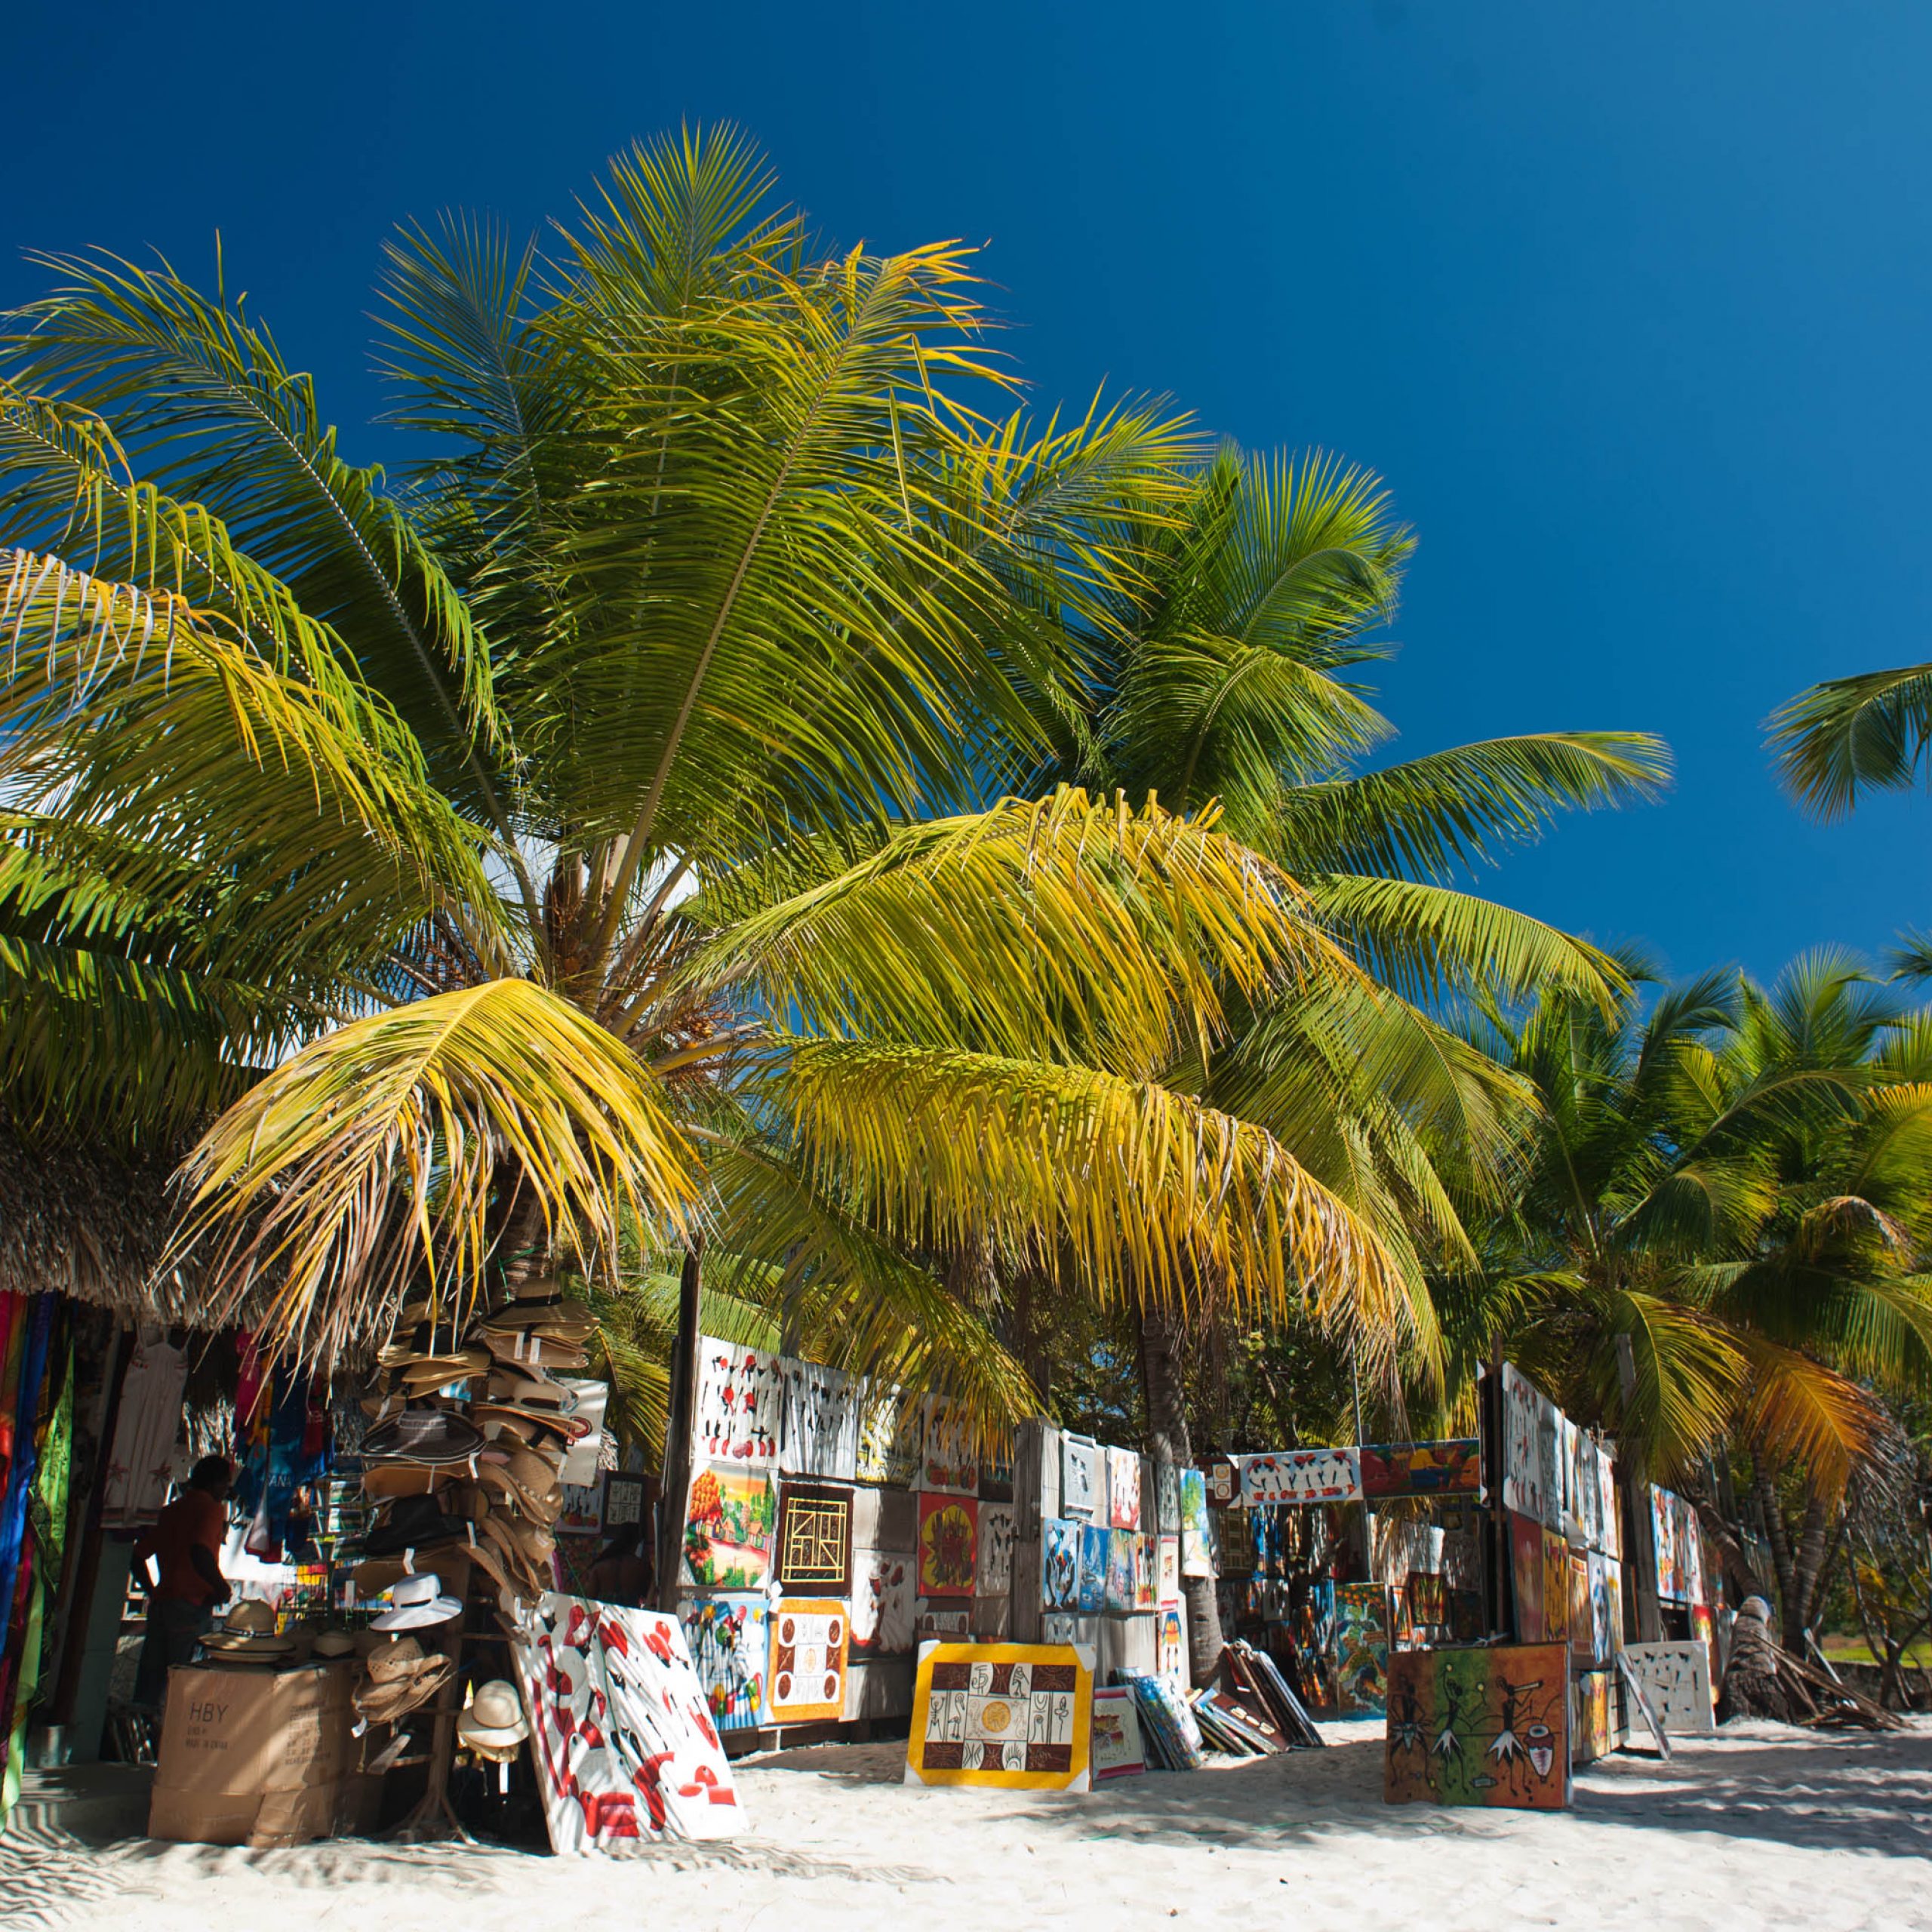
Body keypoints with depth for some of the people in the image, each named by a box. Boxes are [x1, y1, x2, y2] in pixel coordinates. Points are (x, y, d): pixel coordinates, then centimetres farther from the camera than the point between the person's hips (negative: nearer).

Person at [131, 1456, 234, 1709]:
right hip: (192, 1605, -7)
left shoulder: (172, 1510, 17)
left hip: (160, 1602, 7)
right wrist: (221, 1588, -10)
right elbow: (200, 1552, -23)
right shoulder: (212, 1508, -6)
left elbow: (139, 1555, 21)